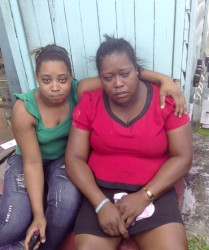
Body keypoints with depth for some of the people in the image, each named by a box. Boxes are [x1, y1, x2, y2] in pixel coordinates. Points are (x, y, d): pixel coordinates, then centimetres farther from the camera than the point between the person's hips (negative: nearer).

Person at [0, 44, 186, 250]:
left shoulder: (79, 91, -22)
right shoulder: (24, 109, -26)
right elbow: (32, 163, -22)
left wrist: (163, 78, -39)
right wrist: (38, 214, -24)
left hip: (63, 158, 2)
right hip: (27, 160, -1)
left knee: (68, 201, -30)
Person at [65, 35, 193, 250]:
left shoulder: (166, 101, -5)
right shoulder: (89, 103, -2)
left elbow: (182, 157, -6)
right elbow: (74, 158, -4)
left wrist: (143, 196, -15)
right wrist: (101, 204, -16)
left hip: (154, 192, 0)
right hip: (101, 191, 1)